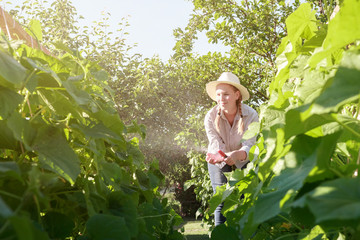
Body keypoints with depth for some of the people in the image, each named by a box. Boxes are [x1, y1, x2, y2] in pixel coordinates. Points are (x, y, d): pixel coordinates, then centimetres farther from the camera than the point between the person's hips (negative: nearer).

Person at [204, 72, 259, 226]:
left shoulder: (251, 115, -23)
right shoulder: (211, 117, -19)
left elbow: (250, 146, -29)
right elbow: (217, 146, -23)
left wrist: (238, 155, -51)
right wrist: (218, 156, -47)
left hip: (244, 163, 0)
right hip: (220, 163, 1)